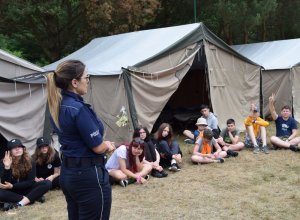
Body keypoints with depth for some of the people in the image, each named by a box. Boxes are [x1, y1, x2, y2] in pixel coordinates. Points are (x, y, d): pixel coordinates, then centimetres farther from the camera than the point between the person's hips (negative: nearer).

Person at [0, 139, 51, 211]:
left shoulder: (30, 162, -5)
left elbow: (31, 182, -11)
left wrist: (12, 186, -21)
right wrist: (7, 167, -32)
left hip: (26, 190, 2)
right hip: (13, 192, -2)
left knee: (47, 183, -21)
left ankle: (19, 204, -31)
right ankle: (34, 197, -25)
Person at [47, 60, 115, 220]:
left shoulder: (57, 107, 5)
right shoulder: (78, 108, -21)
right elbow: (98, 147, -17)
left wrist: (104, 144, 2)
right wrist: (108, 145, 4)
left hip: (67, 173, 9)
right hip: (88, 175, -9)